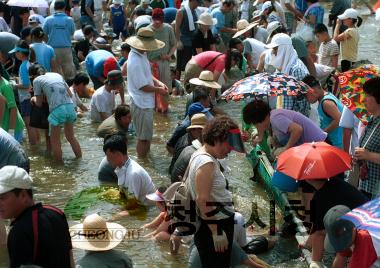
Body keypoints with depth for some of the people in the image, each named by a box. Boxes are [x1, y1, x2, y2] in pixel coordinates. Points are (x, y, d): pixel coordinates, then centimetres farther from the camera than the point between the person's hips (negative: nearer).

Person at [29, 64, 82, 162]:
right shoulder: (57, 75, 21)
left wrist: (33, 99, 31)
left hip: (57, 109, -5)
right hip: (70, 106, 5)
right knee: (71, 137, 24)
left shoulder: (37, 80, 7)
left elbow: (39, 103, 10)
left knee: (55, 140, 11)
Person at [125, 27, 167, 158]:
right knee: (143, 137, 3)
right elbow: (143, 87, -23)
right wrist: (158, 90, -8)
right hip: (141, 104, -10)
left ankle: (145, 158, 37)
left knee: (146, 136, 23)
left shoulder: (141, 54, 4)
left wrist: (158, 82, 1)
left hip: (145, 102, 10)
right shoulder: (136, 62, -28)